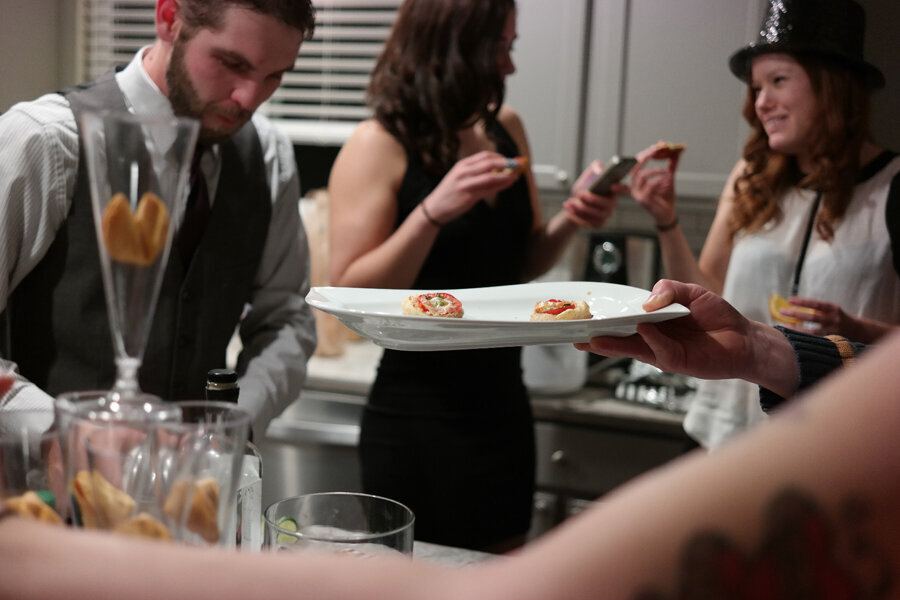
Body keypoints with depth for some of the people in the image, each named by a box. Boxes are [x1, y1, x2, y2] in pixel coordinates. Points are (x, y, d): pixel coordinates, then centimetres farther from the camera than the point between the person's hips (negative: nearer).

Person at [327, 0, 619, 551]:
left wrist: (570, 219, -4)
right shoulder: (378, 146, -12)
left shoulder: (506, 129, 6)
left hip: (503, 407, 7)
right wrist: (434, 211, -27)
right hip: (417, 421, -6)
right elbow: (350, 294, -18)